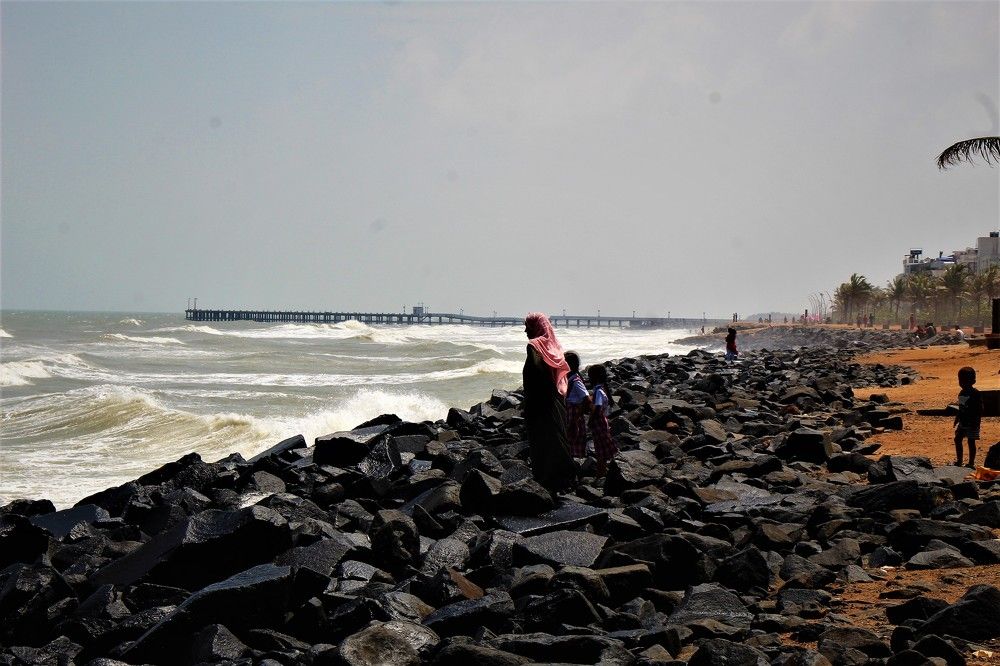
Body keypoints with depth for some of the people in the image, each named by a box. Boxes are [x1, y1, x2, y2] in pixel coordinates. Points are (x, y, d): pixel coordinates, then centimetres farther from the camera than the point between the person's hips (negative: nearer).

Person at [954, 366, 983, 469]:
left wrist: (976, 422, -19)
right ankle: (959, 461, 19)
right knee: (957, 439, 8)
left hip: (972, 423, -8)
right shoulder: (961, 393, 9)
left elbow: (979, 410, -15)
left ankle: (971, 463, 9)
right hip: (962, 422, 8)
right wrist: (956, 421, 19)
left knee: (971, 441, 0)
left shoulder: (975, 394, -14)